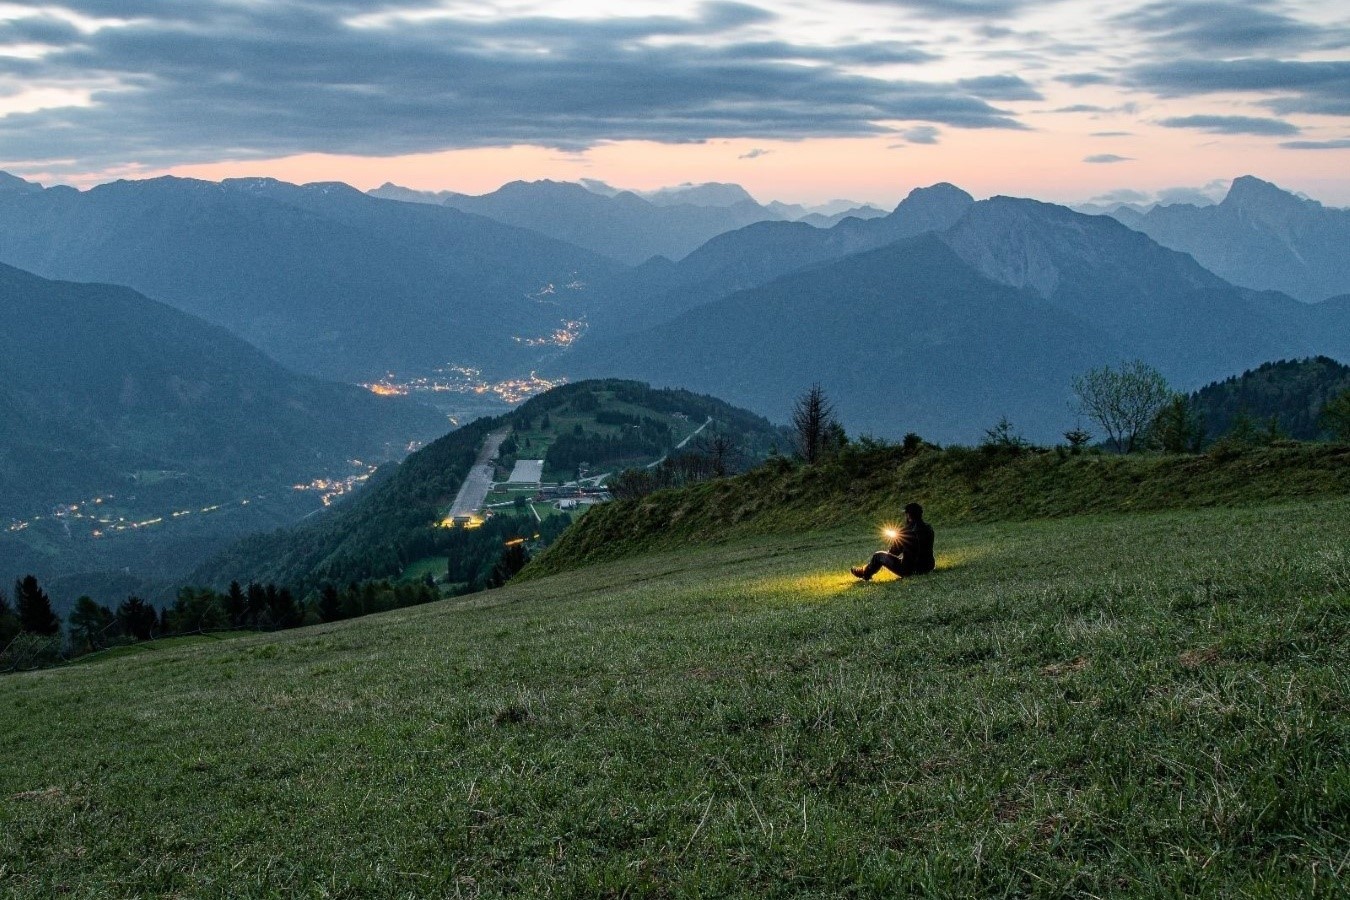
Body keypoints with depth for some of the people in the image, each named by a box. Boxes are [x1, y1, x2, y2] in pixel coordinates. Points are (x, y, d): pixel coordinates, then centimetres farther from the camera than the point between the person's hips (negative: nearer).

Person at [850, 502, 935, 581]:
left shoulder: (905, 530, -16)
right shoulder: (929, 528, -2)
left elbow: (894, 551, -4)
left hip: (909, 570, -5)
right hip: (928, 567, 5)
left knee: (878, 556, 13)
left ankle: (865, 574, 39)